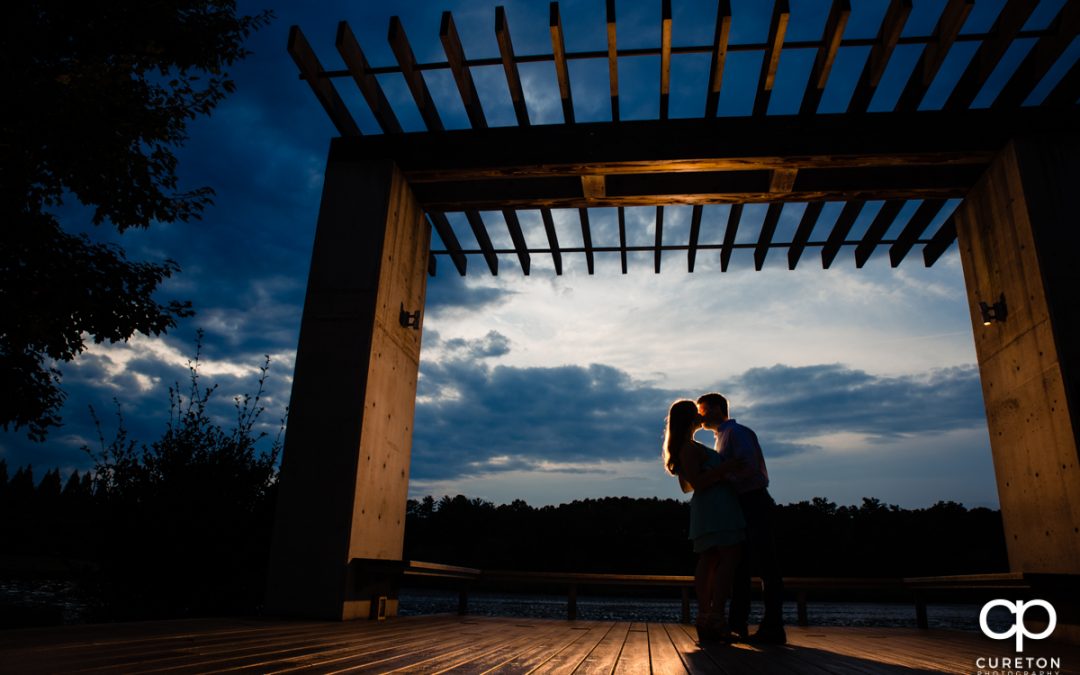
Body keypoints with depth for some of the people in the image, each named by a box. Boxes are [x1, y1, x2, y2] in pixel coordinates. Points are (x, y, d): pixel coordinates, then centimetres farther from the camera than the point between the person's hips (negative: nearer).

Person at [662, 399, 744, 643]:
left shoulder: (686, 447, 22)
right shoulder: (689, 448, -11)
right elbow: (697, 482, -19)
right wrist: (725, 468, -22)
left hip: (707, 506, 10)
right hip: (716, 503, -10)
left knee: (708, 561, 4)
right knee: (729, 557, -14)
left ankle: (704, 619, 2)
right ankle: (716, 619, -20)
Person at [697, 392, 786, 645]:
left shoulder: (736, 432, -8)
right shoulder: (723, 438, 21)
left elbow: (748, 465, -22)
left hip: (753, 503, -10)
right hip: (740, 507, 10)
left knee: (765, 565, -6)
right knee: (738, 566, 9)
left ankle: (773, 627, -3)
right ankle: (737, 625, 14)